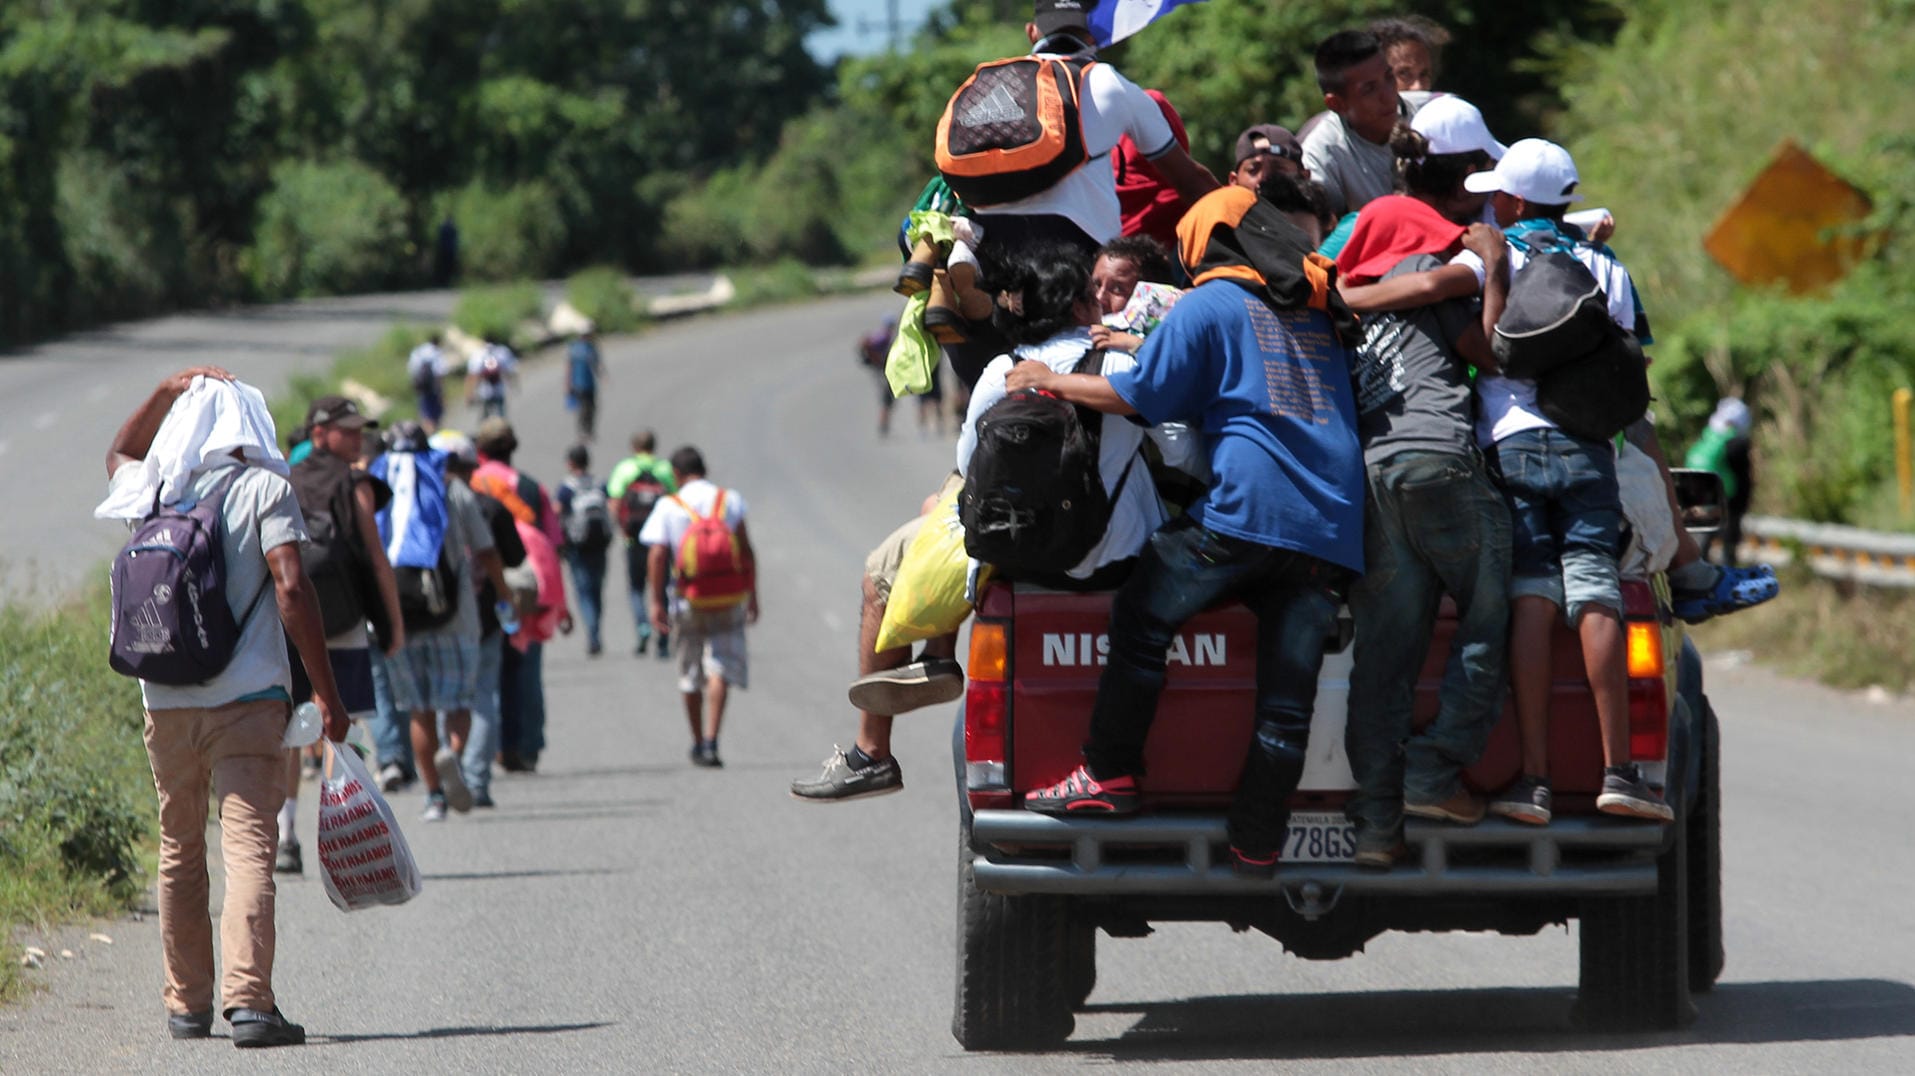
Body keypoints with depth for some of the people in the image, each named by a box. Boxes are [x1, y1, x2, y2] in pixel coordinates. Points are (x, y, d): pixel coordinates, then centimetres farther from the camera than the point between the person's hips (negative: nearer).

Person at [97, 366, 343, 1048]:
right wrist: (326, 692, -11)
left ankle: (186, 1005, 21)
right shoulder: (263, 488, -4)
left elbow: (119, 455, 35)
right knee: (249, 847, -11)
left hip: (166, 703, 4)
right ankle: (248, 999, -24)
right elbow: (291, 590, -13)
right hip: (248, 698, -4)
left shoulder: (154, 490, 9)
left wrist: (168, 391, 32)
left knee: (180, 853, 16)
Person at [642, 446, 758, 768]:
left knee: (690, 673, 15)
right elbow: (746, 550, -3)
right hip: (729, 599, 0)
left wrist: (657, 602, -5)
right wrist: (753, 596, 1)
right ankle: (711, 742, -20)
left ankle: (698, 743, 26)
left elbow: (657, 556, -8)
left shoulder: (668, 507, -2)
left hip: (689, 601, 0)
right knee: (720, 668, -3)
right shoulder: (731, 500, 1)